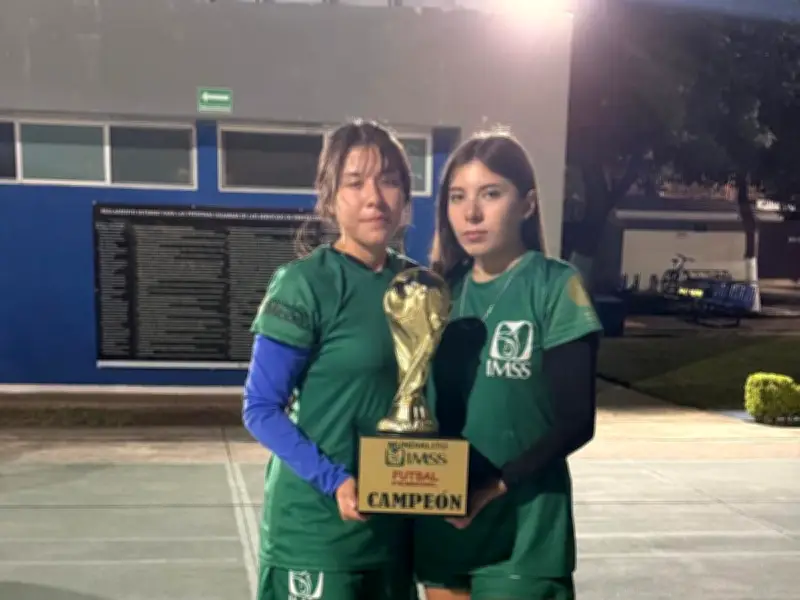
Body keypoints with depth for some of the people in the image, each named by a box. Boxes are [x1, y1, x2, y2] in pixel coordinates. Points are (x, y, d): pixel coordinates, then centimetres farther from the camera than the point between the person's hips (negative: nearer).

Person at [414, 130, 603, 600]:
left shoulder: (555, 286, -8)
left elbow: (574, 421, -11)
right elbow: (425, 400, 9)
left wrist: (496, 486, -20)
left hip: (522, 524, -4)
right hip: (441, 521, 5)